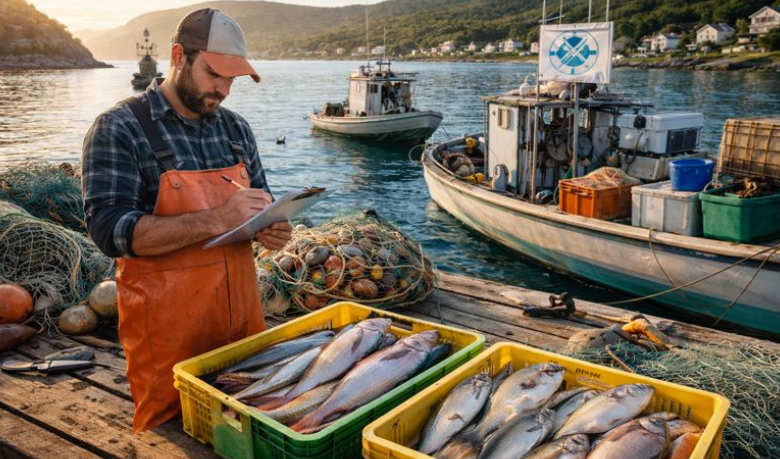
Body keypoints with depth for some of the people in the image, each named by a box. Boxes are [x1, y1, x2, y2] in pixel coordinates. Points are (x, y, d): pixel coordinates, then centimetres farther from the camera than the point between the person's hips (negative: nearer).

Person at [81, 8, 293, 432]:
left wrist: (271, 229, -8)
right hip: (168, 332, -5)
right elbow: (110, 230, -19)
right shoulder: (119, 129, -10)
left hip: (243, 316, 5)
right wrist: (214, 221, -28)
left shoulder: (236, 129, 7)